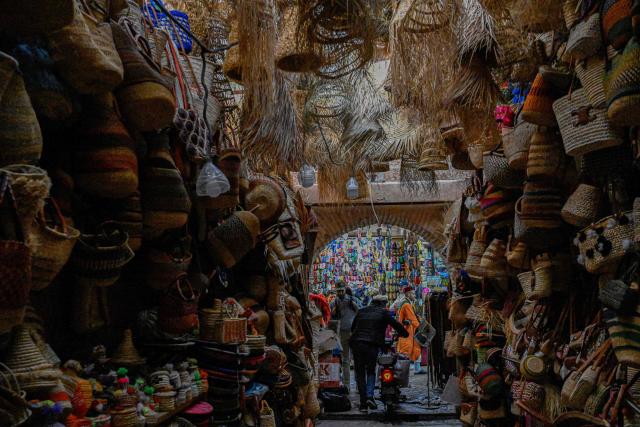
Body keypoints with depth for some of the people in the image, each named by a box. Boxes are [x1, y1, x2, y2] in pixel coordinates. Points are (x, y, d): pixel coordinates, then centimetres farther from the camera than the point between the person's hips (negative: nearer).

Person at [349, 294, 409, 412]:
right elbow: (396, 324, 8)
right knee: (371, 371, 15)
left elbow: (352, 328, 25)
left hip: (356, 343, 3)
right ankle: (369, 396, -3)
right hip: (372, 344, -3)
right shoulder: (384, 312, 9)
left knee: (360, 373, 9)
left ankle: (363, 403, 8)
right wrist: (405, 333, 24)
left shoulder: (361, 311, 20)